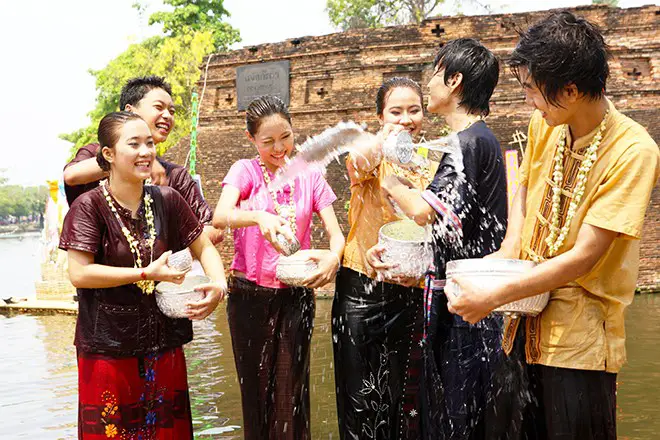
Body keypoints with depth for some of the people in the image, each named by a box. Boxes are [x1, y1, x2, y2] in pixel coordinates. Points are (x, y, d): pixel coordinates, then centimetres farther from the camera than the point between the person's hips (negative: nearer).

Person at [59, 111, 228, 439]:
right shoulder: (89, 206, -10)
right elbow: (79, 273, -15)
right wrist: (147, 273, -17)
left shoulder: (167, 200, 1)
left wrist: (218, 283, -10)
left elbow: (203, 247, 9)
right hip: (107, 348, -3)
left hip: (164, 345, 4)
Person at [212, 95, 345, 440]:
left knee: (291, 395, 2)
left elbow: (335, 232, -3)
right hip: (250, 294, -1)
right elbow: (220, 217, -21)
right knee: (256, 392, 9)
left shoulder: (310, 176, 5)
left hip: (296, 294, 1)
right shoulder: (245, 171, -2)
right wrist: (260, 217, -42)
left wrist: (334, 256, -26)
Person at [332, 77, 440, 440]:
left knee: (405, 398, 11)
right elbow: (359, 159, -31)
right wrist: (388, 137, -23)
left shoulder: (432, 169, 11)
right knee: (363, 400, 2)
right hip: (363, 292, -4)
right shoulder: (373, 160, -3)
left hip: (411, 297, 4)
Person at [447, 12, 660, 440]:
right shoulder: (544, 126, 1)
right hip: (525, 322, 5)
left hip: (580, 339, -5)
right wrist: (509, 251, 0)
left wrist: (493, 296, -19)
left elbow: (583, 257, -20)